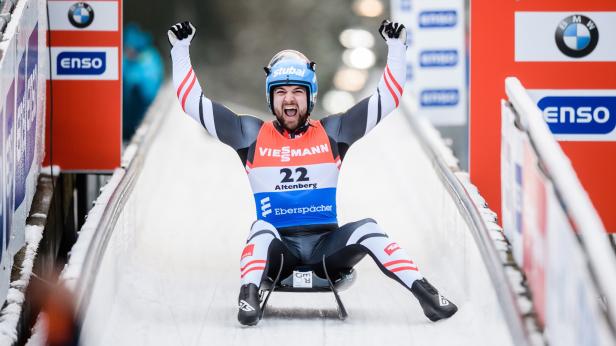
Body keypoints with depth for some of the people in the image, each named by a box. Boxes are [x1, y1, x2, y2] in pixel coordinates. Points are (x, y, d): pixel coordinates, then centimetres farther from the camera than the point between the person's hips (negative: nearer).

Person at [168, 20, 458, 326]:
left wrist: (396, 48, 1)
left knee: (367, 229, -26)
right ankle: (248, 296, -44)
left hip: (326, 246, 1)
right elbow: (194, 102, 7)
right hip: (276, 251, -1)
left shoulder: (332, 132, 9)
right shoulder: (251, 135, 7)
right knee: (262, 229, -33)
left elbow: (387, 98, 9)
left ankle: (424, 293, -28)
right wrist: (181, 49, 2)